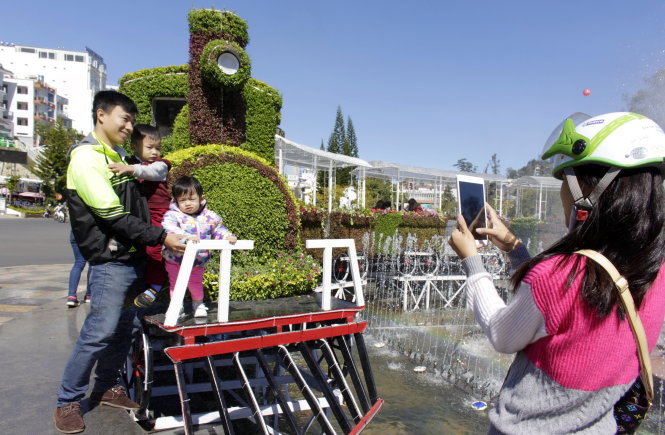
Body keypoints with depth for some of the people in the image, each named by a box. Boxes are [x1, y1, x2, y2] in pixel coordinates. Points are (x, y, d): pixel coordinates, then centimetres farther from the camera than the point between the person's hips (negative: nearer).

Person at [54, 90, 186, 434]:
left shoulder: (117, 156, 16)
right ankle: (67, 402, 15)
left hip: (133, 259, 8)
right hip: (110, 263, -8)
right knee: (99, 333, -3)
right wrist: (160, 237, -19)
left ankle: (106, 387, 30)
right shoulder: (86, 157, -11)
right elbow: (113, 215, -19)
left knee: (123, 329, 14)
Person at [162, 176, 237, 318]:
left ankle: (198, 304, 43)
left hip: (198, 261, 2)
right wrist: (186, 236, -50)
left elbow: (218, 229, 2)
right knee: (175, 283, 14)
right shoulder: (172, 215, -17)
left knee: (196, 283, 20)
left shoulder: (209, 216, -5)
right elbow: (169, 229, -35)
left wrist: (228, 237, -19)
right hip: (175, 260, -2)